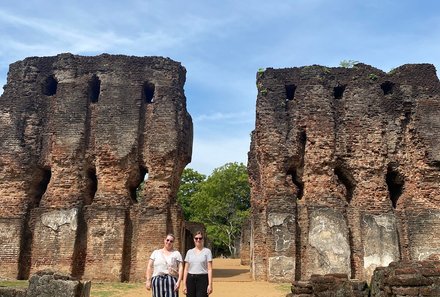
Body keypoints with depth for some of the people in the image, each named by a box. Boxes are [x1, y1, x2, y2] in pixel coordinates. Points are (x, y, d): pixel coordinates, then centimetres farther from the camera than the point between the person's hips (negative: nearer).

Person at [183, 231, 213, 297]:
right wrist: (184, 284, 4)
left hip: (202, 279, -3)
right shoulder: (189, 252, 10)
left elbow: (209, 269, -3)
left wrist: (210, 284, -10)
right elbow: (186, 269, 10)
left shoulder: (207, 251, 1)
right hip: (190, 279, 3)